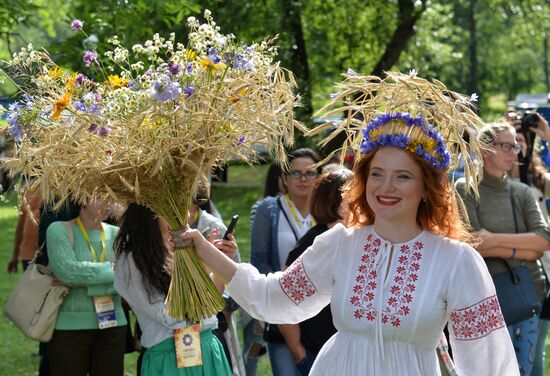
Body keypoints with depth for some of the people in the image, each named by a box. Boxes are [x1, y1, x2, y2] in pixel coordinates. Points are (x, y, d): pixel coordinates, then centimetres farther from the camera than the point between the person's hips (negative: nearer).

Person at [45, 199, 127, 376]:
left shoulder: (116, 234, 6)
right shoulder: (59, 230, -3)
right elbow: (67, 271, -20)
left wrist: (83, 282, -17)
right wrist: (113, 270, -16)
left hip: (112, 326, 3)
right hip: (69, 328, -3)